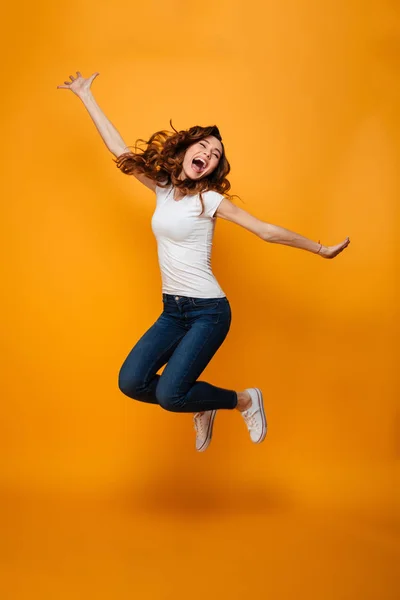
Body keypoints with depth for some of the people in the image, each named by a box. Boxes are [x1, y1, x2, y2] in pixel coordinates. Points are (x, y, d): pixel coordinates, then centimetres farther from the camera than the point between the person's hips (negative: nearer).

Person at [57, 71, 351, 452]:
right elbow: (120, 151, 12)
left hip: (208, 311, -5)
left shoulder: (210, 199, -8)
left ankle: (245, 400, 10)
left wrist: (321, 250, -8)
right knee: (131, 382, -11)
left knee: (169, 395, -17)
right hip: (172, 310, 6)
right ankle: (202, 407, 16)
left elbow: (267, 231, -8)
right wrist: (86, 97, 15)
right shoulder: (163, 189, 7)